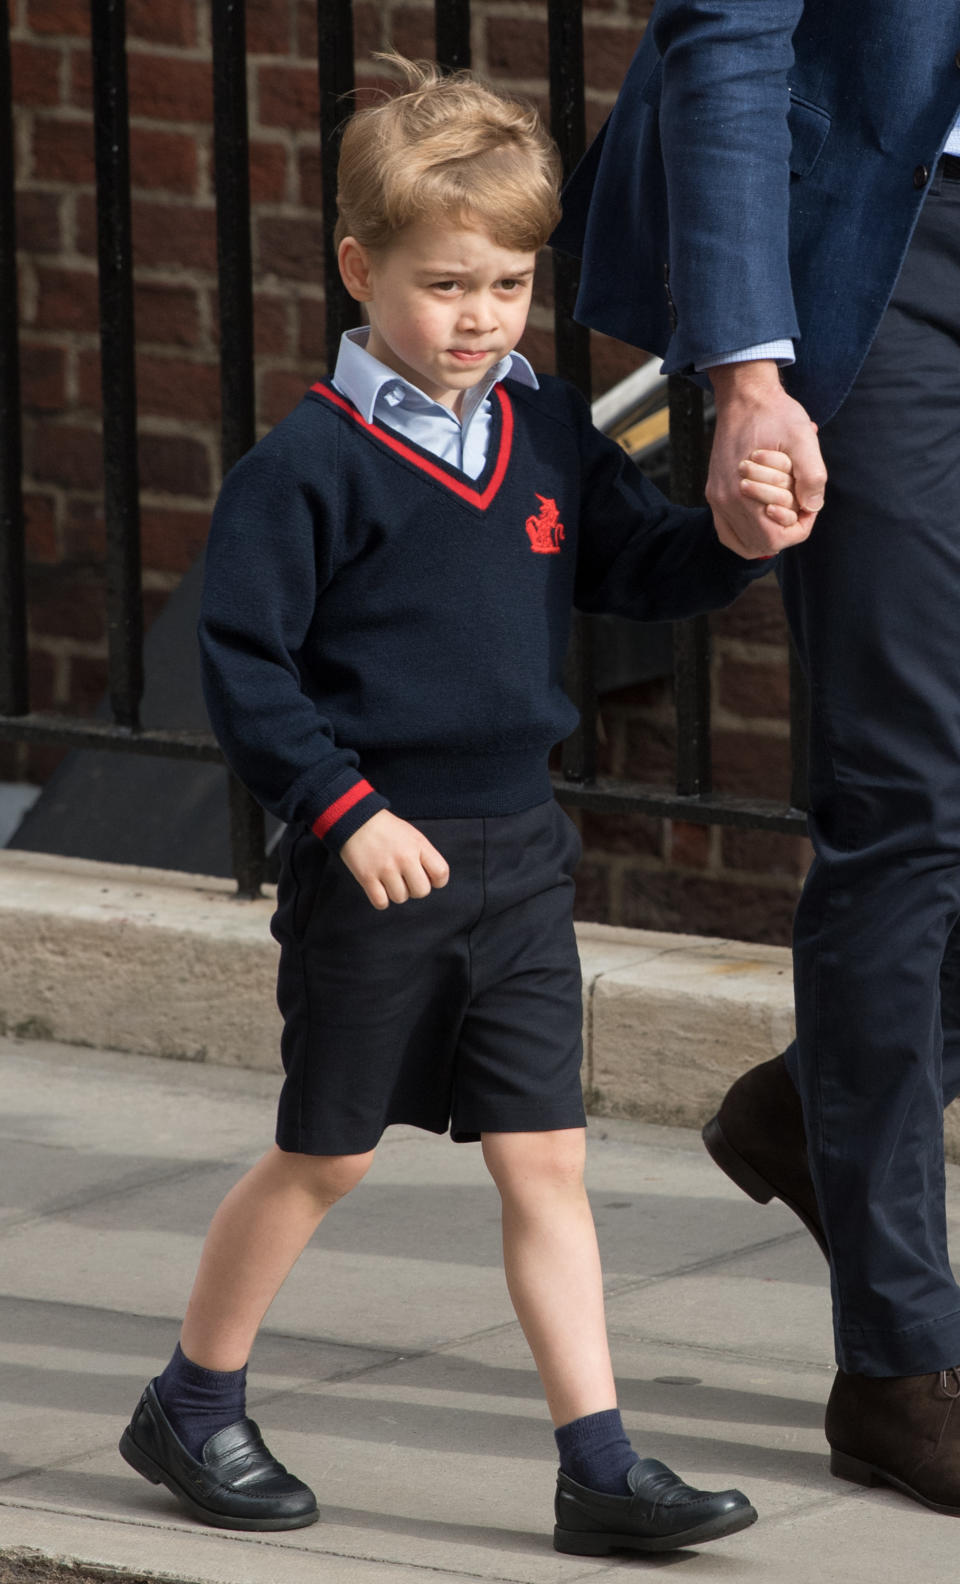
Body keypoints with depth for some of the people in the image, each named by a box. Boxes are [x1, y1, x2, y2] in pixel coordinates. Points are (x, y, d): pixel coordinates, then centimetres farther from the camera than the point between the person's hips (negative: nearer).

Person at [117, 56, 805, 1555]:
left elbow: (635, 566, 12)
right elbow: (243, 663, -11)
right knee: (327, 1152, 7)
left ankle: (598, 1461, 3)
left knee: (546, 1160, 3)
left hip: (518, 854, 5)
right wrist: (345, 812, -17)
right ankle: (193, 1406, 25)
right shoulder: (310, 464, -12)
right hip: (378, 857, -5)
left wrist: (736, 538, -9)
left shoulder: (550, 434, 6)